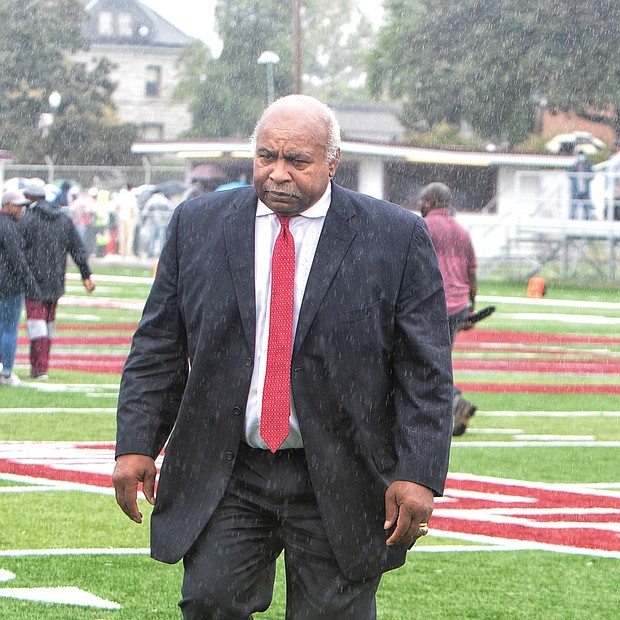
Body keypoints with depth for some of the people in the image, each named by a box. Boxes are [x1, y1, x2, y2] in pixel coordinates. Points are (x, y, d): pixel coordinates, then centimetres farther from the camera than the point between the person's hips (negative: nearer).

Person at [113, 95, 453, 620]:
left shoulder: (398, 238, -2)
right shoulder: (198, 224, 7)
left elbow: (425, 373, -4)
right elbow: (158, 348, 9)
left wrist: (418, 475, -12)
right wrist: (136, 445, 0)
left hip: (340, 486, -2)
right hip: (225, 474, 2)